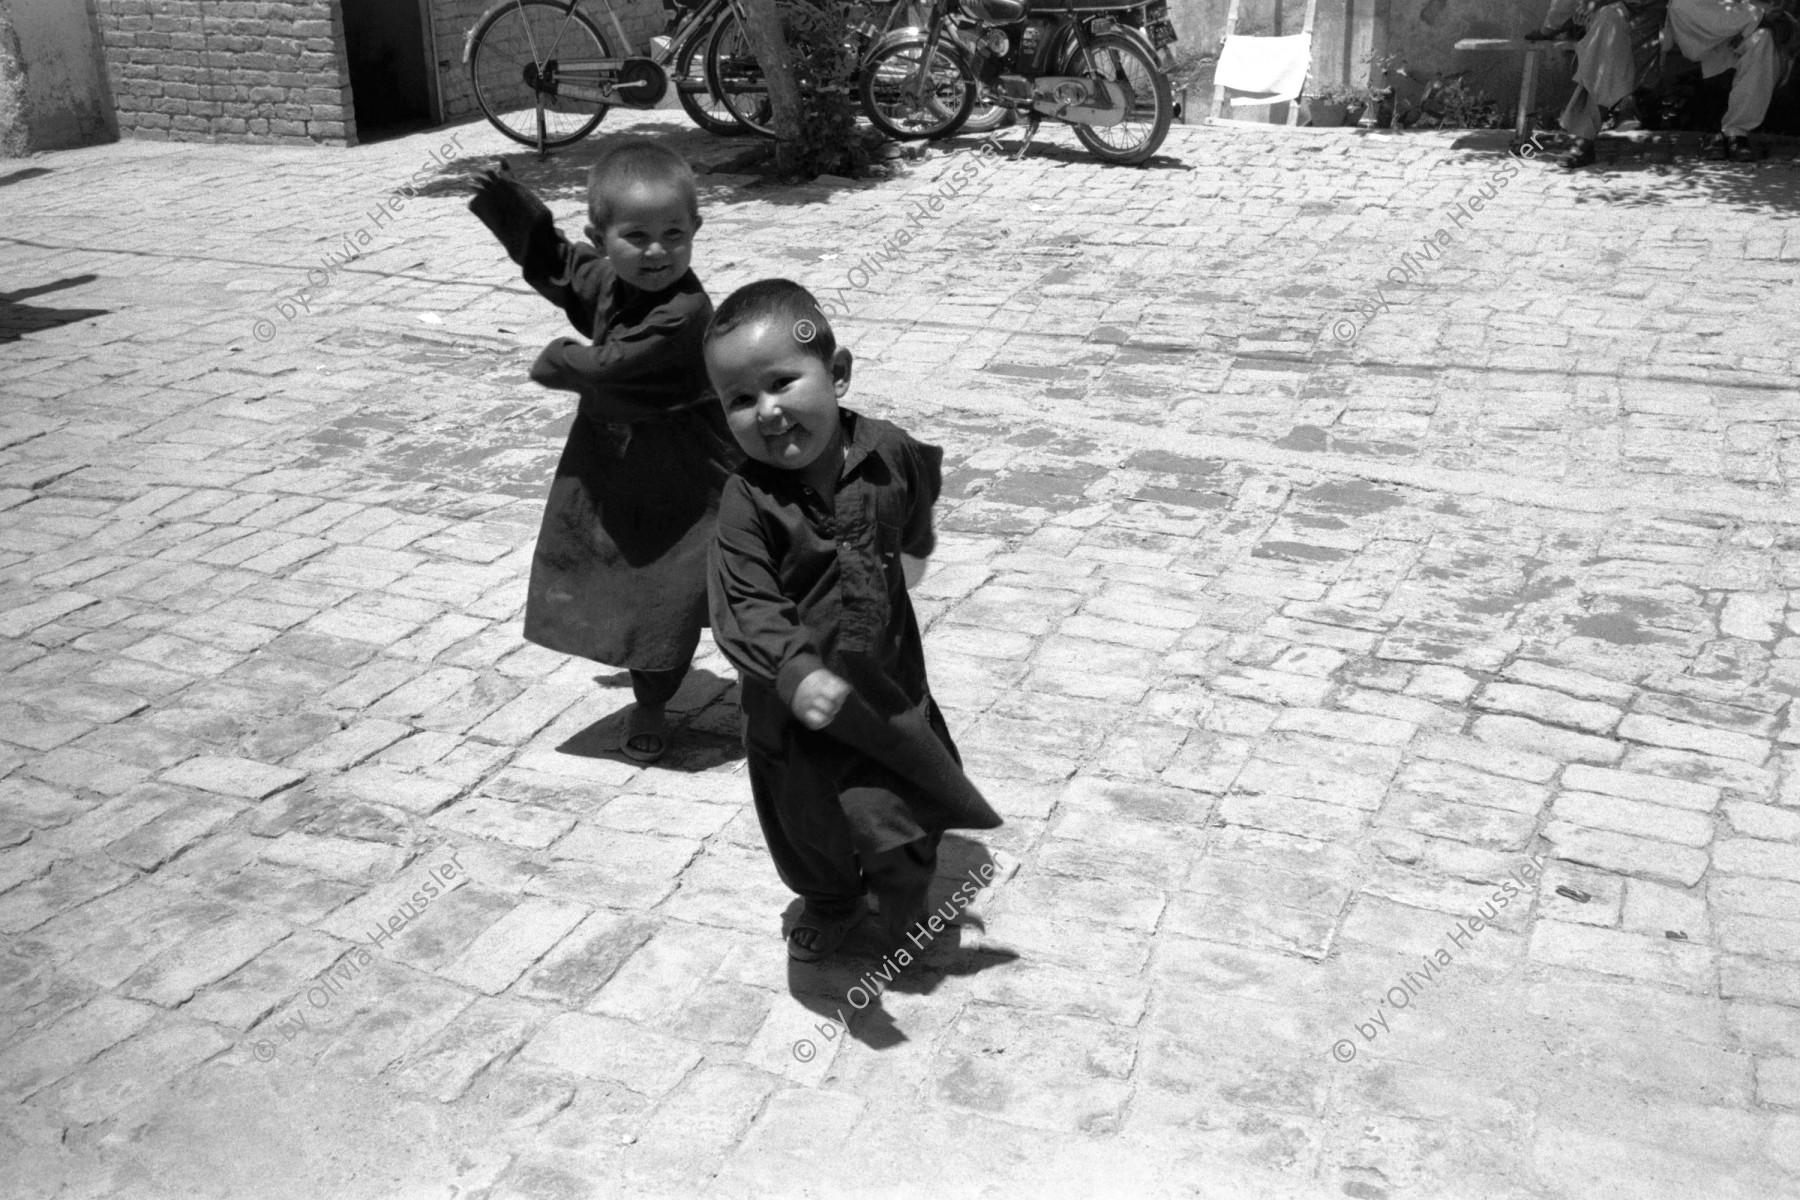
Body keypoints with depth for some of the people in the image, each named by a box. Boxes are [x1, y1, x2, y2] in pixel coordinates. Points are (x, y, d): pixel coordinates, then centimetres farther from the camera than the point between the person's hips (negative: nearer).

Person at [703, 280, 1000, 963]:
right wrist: (796, 672, -48)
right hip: (794, 701, -1)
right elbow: (747, 607, -32)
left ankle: (906, 901, 49)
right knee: (808, 825, 21)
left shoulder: (889, 454, -14)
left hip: (887, 680, 2)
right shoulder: (749, 501, -24)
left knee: (904, 817, 17)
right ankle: (828, 905, 52)